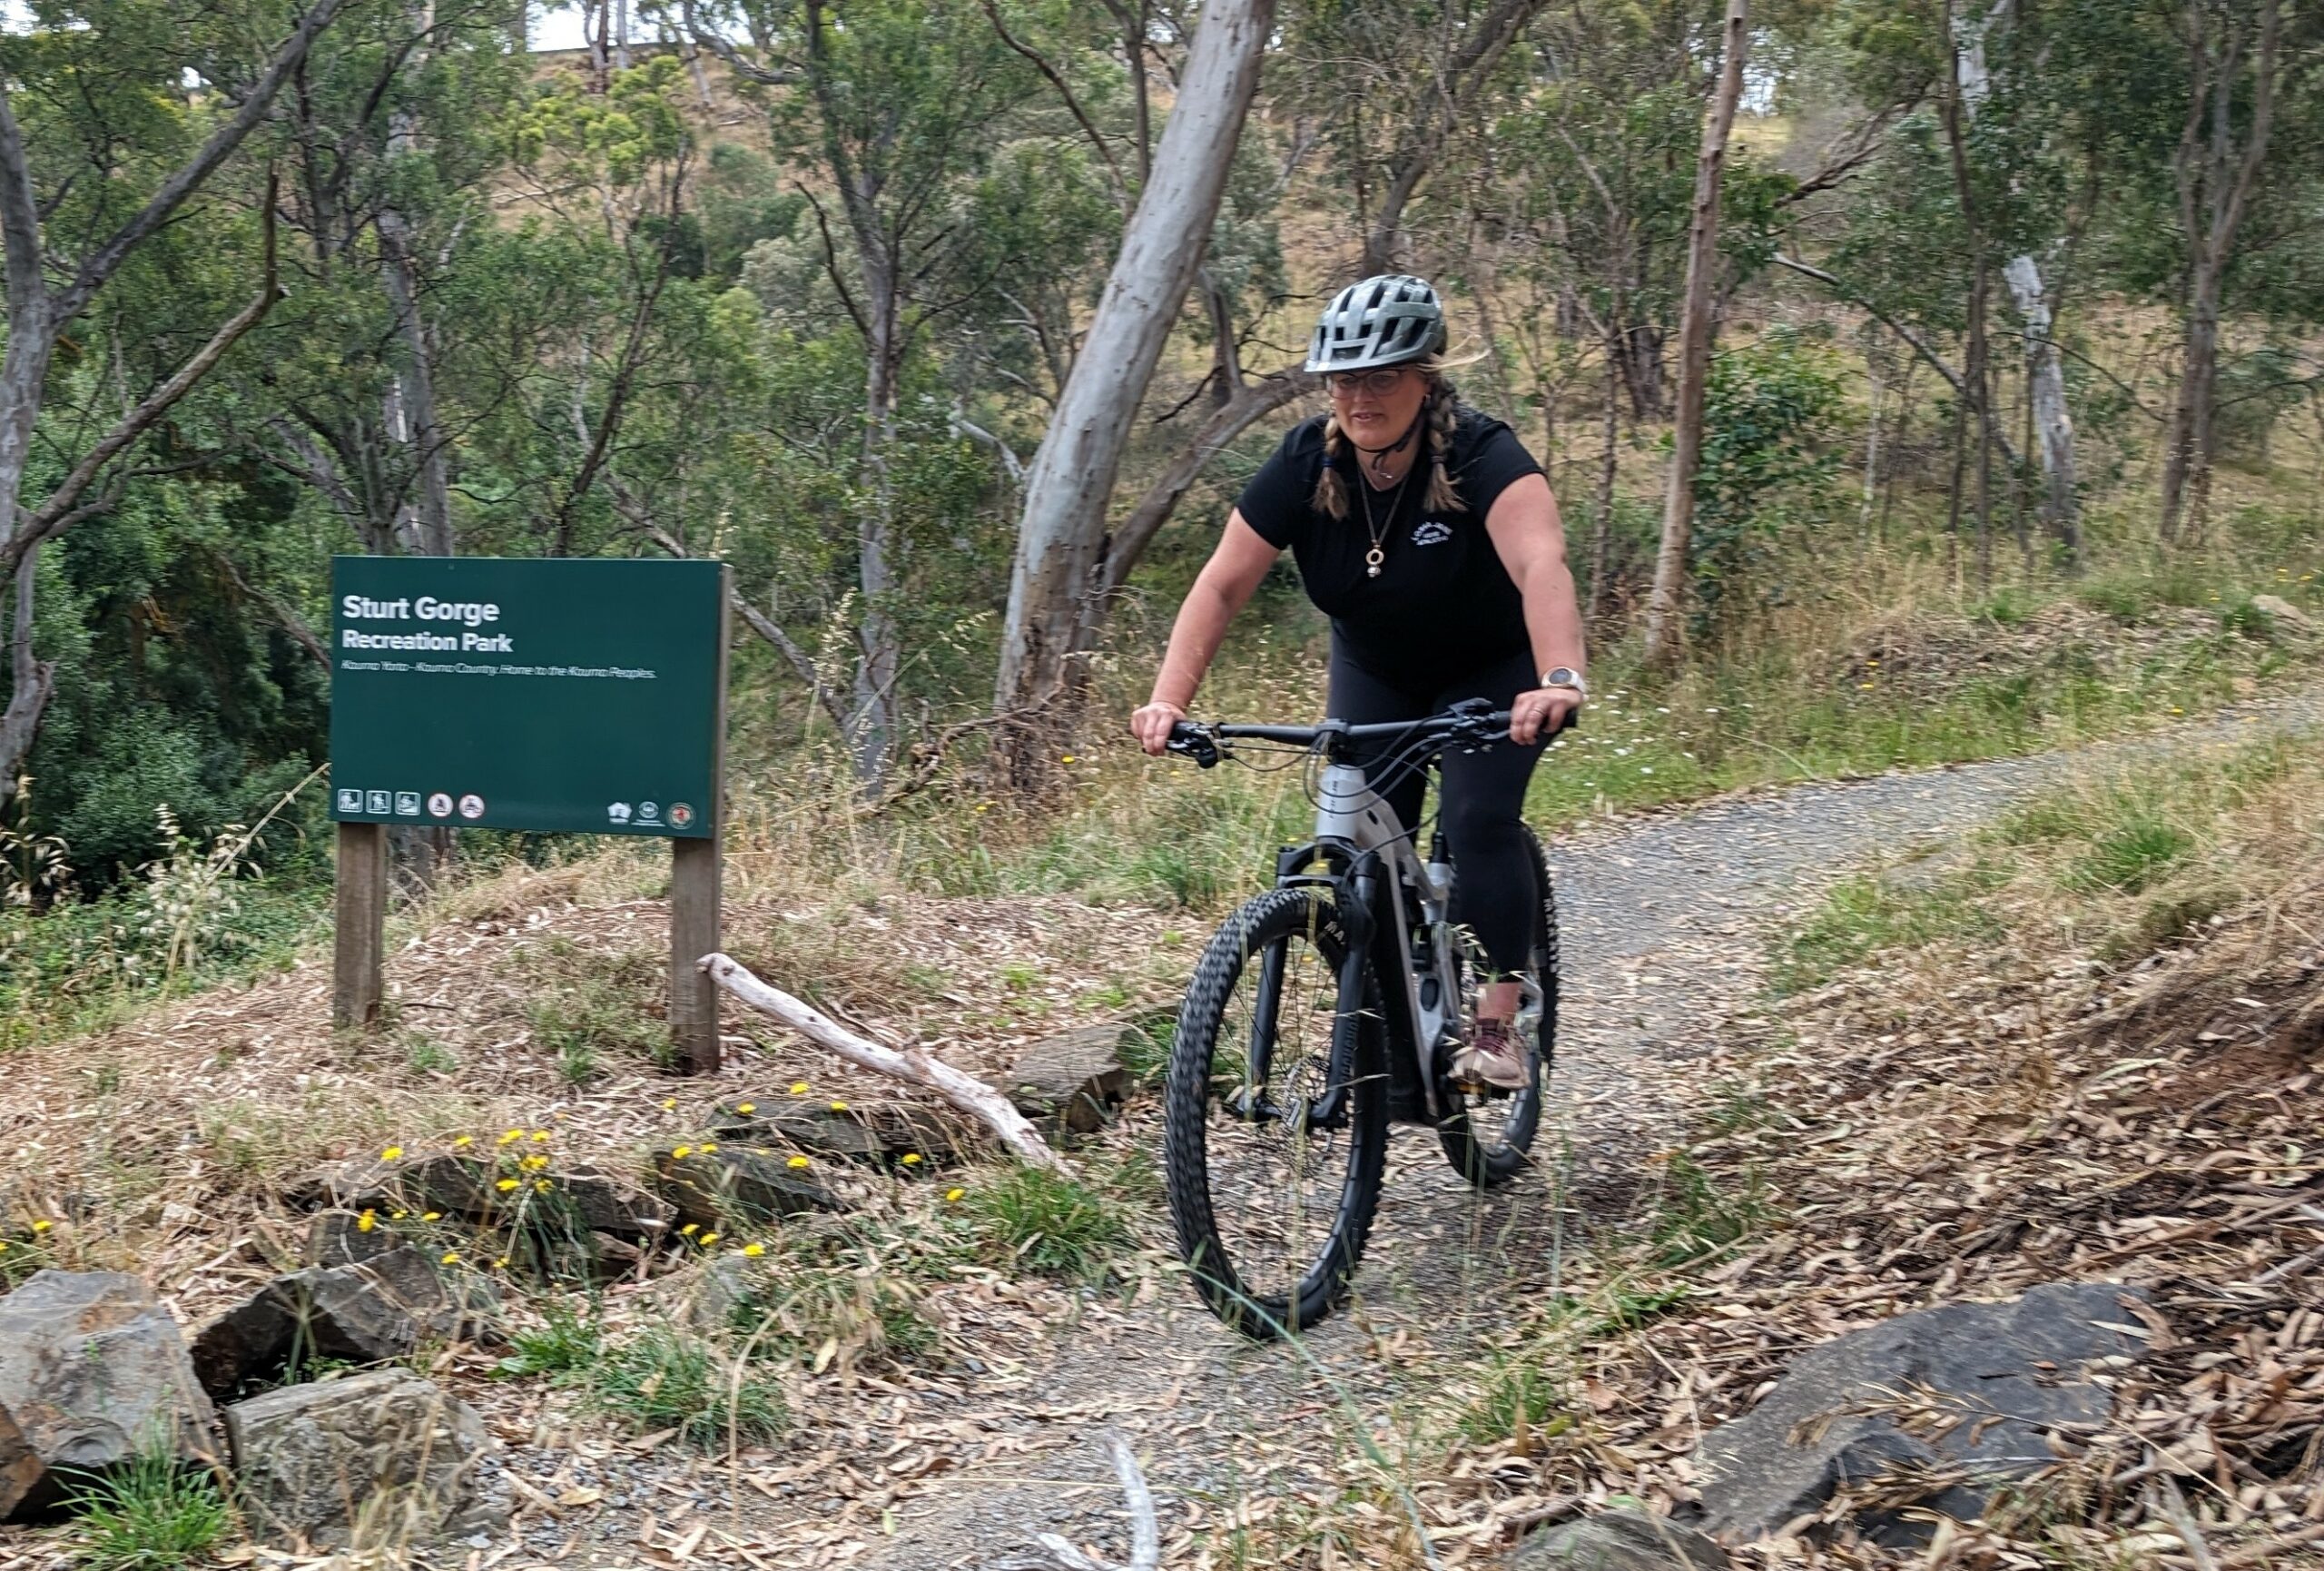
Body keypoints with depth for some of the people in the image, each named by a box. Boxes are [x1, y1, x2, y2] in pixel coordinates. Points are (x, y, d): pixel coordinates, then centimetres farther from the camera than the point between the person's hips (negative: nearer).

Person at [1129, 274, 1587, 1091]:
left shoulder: (1480, 456, -32)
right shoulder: (1307, 463, -21)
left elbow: (1540, 567, -49)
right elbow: (1221, 585, -23)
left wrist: (1561, 680, -66)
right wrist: (1169, 700, -36)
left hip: (1493, 666, -4)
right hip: (1375, 668, 4)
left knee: (1478, 817, -22)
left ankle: (1496, 1026, -12)